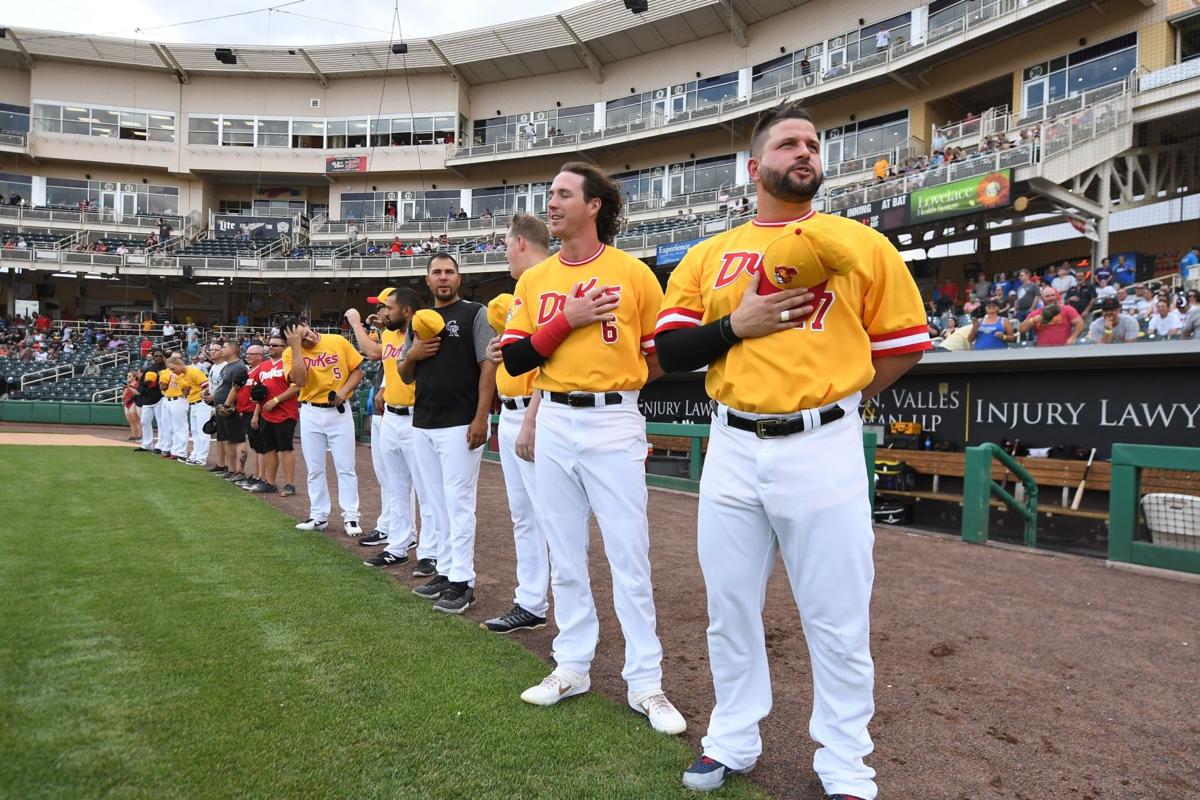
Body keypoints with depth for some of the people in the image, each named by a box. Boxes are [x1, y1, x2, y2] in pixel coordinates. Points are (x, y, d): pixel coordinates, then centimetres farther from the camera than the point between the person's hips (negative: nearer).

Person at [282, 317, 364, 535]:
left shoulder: (338, 341, -5)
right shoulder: (290, 353, -4)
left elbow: (358, 370, 1)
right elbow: (300, 380, -21)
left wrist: (344, 390, -15)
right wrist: (296, 347, -22)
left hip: (339, 411, -1)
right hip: (310, 413, 2)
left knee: (345, 468, 0)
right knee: (314, 469, 10)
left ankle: (350, 517, 6)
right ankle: (318, 516, 21)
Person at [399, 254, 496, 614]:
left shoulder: (475, 314, -1)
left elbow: (488, 366, -9)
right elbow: (405, 376, 20)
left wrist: (481, 418, -17)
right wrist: (412, 355, -3)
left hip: (460, 425, -7)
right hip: (422, 425, 7)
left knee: (459, 502, -6)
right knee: (437, 502, 11)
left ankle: (462, 581, -1)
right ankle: (444, 571, 20)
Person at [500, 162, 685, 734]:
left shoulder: (633, 273, -2)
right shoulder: (534, 280, 9)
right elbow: (513, 360, 1)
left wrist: (615, 380, -1)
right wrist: (567, 320, -9)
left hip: (614, 423, -4)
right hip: (554, 423, 4)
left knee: (629, 558, 0)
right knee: (565, 556, 12)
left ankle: (645, 683, 11)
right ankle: (572, 666, 27)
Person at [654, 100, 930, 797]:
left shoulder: (862, 243, 5)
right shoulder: (708, 255, 10)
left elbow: (905, 344, 9)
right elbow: (671, 350, 6)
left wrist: (834, 397, 4)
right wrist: (736, 326, -9)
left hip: (823, 450, -2)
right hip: (733, 451, 3)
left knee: (837, 621, 6)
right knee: (731, 610, 13)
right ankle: (734, 742, 33)